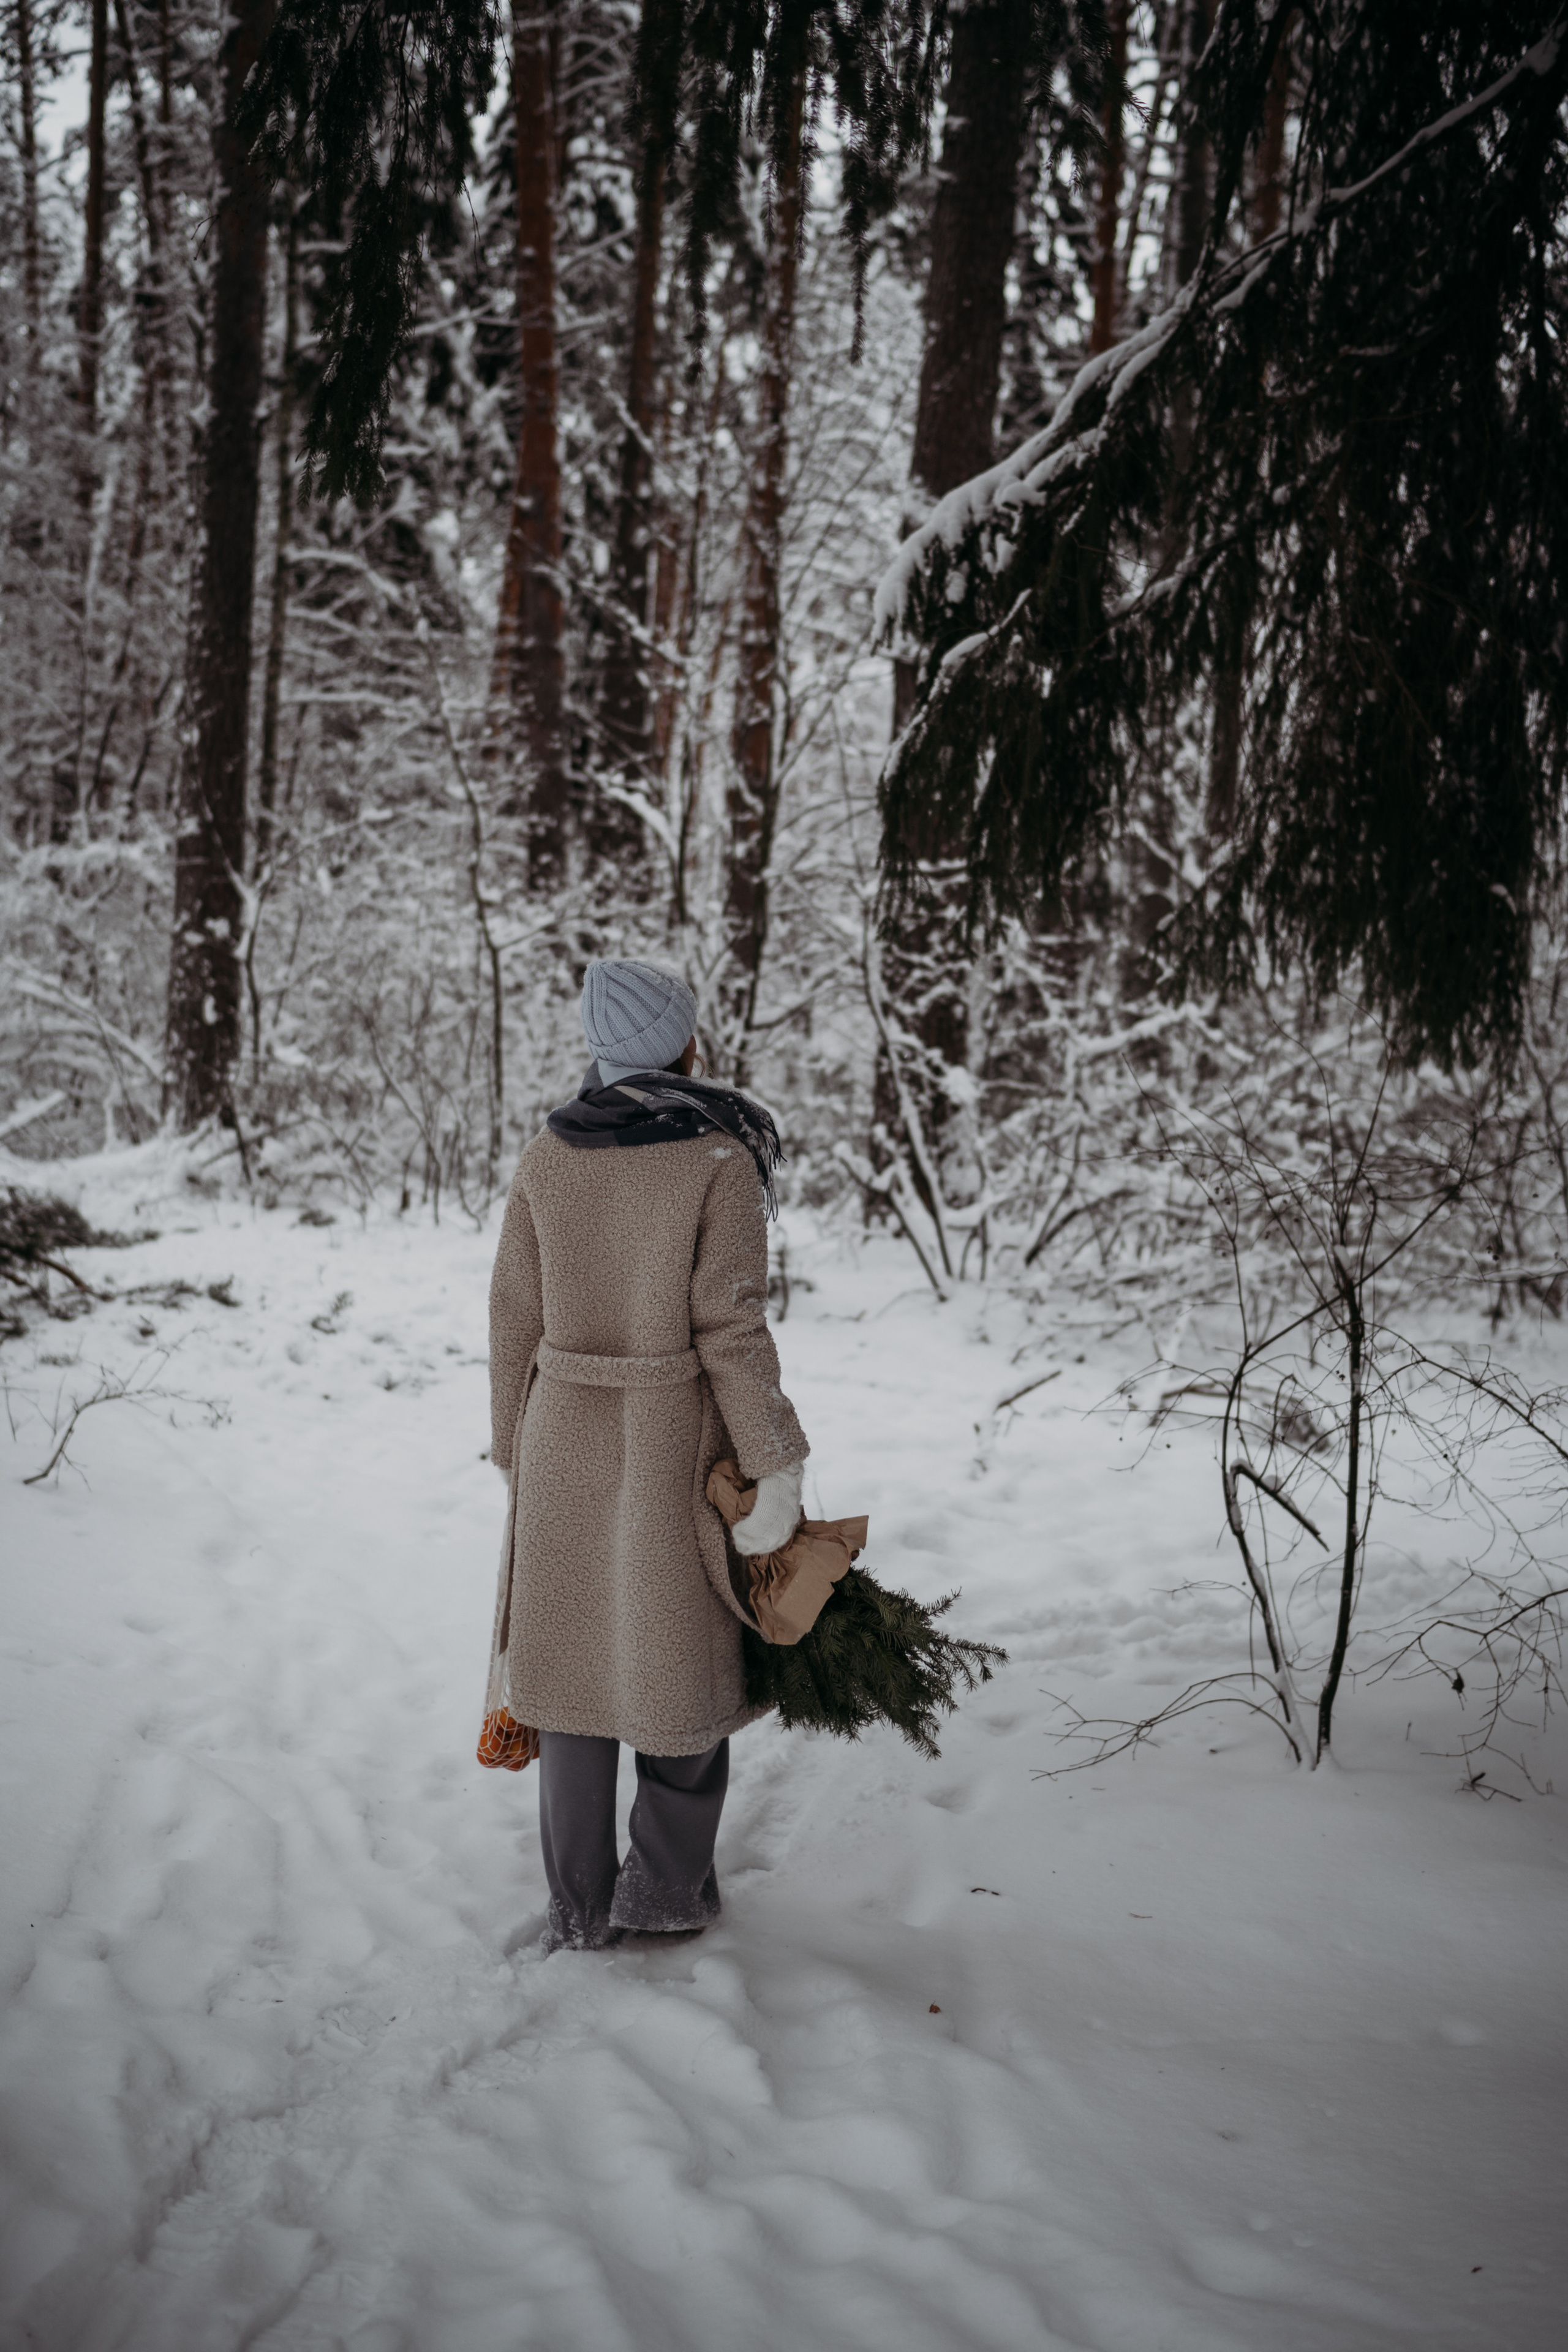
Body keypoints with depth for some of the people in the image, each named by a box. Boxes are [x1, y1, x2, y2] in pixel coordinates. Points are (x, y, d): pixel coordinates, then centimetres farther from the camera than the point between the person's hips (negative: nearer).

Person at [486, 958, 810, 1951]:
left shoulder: (548, 1155, 1)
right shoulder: (720, 1159, -11)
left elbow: (516, 1319, 3)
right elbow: (731, 1327, -14)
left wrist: (517, 1452, 13)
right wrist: (776, 1466, -9)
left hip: (566, 1435, 4)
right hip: (677, 1438, -3)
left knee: (574, 1655, 11)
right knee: (683, 1653, 12)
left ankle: (579, 1908, 17)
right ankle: (666, 1888, 19)